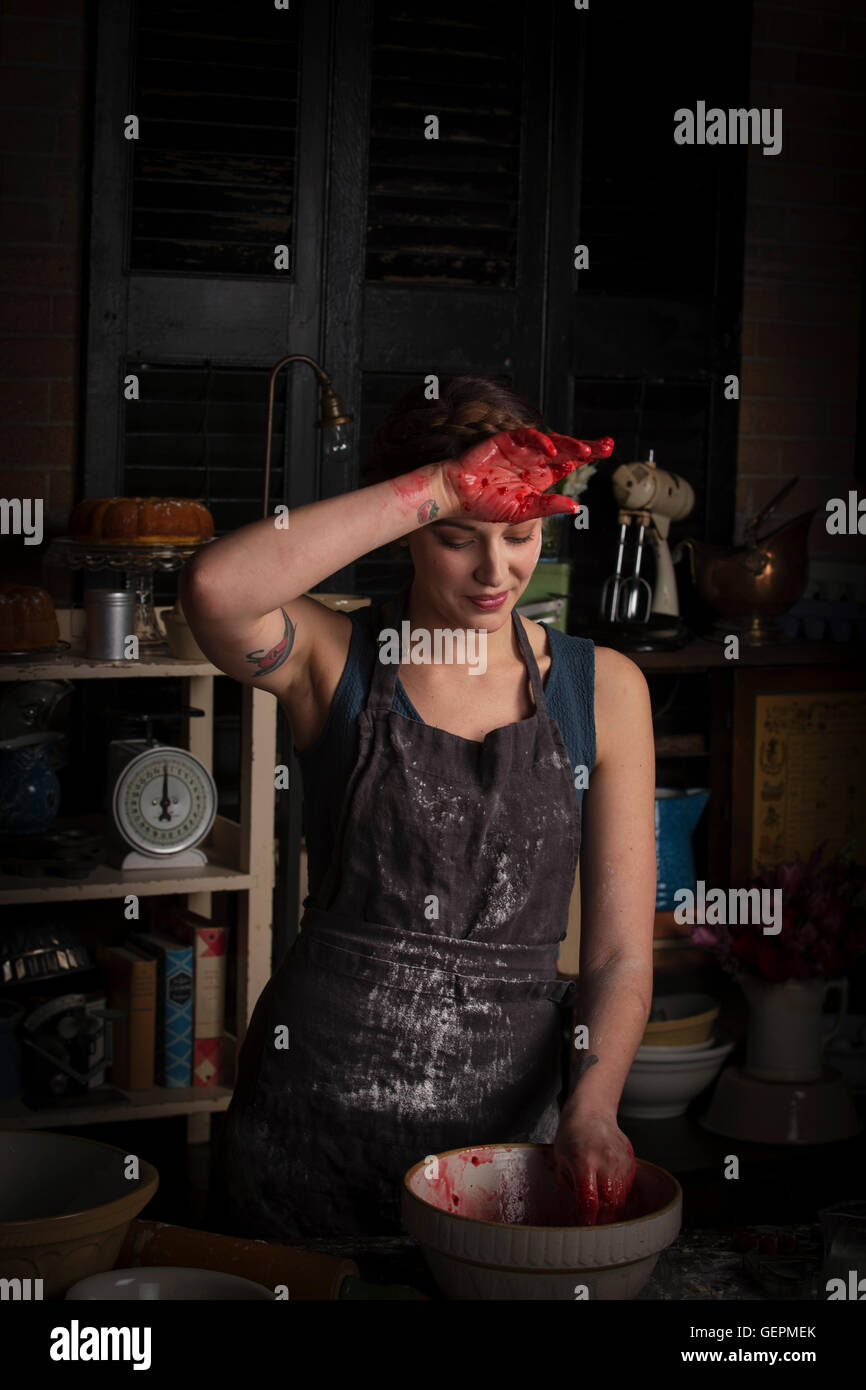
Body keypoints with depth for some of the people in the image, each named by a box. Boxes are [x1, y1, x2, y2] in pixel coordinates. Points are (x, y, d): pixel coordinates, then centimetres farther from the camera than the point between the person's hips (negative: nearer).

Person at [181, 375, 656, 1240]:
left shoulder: (603, 688, 1)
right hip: (315, 1109, -1)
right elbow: (215, 589, -29)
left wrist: (593, 1108, -19)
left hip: (510, 1117, 2)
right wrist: (444, 487, -26)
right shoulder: (333, 658, -4)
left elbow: (620, 952, -1)